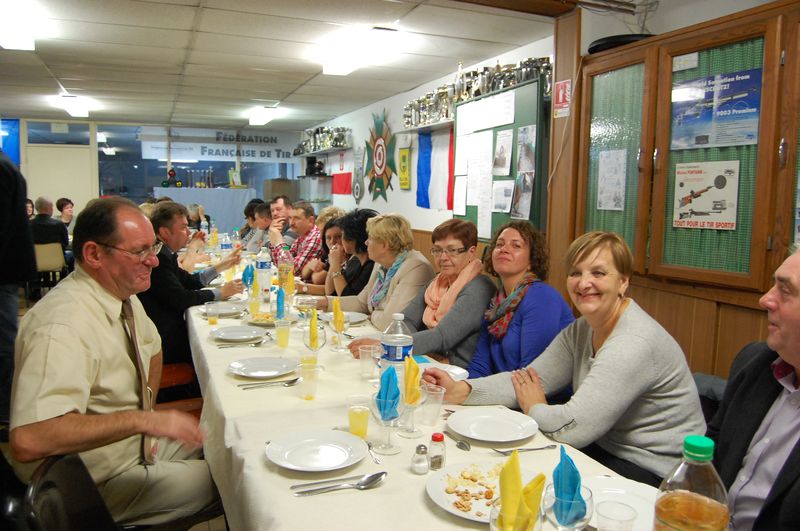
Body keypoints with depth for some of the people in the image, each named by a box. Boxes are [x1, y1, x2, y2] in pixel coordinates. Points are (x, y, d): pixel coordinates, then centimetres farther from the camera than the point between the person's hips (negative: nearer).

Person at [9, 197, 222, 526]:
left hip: (138, 445, 8)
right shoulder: (62, 326, -31)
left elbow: (152, 350, 19)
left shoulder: (122, 295, -2)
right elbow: (28, 440, -40)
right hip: (98, 484, -8)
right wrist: (140, 419, -37)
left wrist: (149, 415, 6)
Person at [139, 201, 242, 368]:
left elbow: (188, 281, 18)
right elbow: (180, 299, -22)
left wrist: (220, 266, 12)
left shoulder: (163, 253, 10)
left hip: (171, 328, 9)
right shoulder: (156, 257, -20)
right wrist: (220, 293, -11)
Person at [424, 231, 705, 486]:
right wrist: (460, 390, -16)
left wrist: (533, 408, -8)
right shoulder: (581, 329, 3)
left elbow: (573, 427, -30)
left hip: (654, 473, -7)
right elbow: (527, 379, -1)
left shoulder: (635, 344, -26)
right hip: (607, 449, 8)